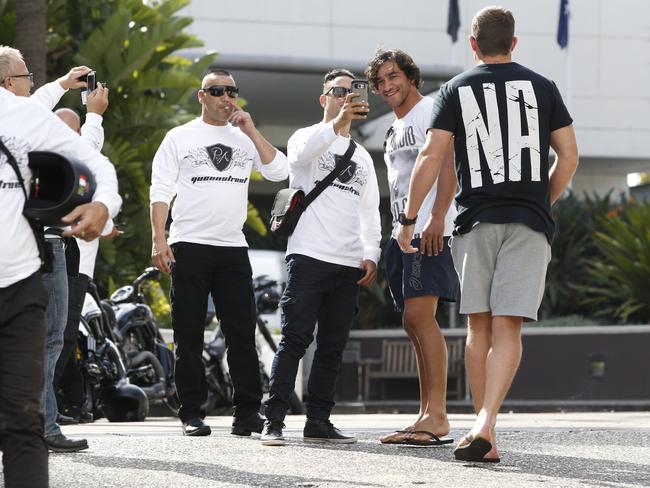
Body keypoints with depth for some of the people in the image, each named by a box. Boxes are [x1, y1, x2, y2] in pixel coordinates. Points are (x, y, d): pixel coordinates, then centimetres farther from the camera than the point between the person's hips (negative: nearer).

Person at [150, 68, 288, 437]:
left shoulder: (245, 138, 14)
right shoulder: (180, 137, 6)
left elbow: (279, 172, 1)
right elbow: (161, 192, 1)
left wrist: (251, 131, -3)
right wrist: (159, 240, -11)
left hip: (234, 248, 3)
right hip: (190, 245, -2)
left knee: (242, 332, -1)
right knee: (190, 335, -1)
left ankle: (248, 412, 1)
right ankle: (193, 414, 4)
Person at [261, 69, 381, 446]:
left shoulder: (362, 157, 22)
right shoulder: (307, 137, 5)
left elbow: (370, 211, 21)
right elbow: (303, 152, -21)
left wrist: (371, 255, 6)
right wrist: (337, 123, -39)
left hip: (348, 265, 6)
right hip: (309, 256, -6)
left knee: (333, 347, 5)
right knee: (295, 340, -10)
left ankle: (318, 422, 8)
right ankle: (274, 421, -10)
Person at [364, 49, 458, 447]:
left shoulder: (430, 110, -4)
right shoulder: (396, 127, 24)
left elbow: (448, 164, -16)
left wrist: (438, 217, -26)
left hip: (429, 230, -10)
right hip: (402, 233, 10)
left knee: (420, 315, -19)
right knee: (414, 323, 8)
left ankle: (438, 417, -22)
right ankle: (427, 417, 10)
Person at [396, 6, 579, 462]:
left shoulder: (456, 90, 5)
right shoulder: (542, 87, 8)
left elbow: (431, 157, -3)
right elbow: (569, 156, 6)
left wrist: (409, 219, 2)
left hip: (476, 220, 0)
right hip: (529, 223, 0)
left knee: (480, 328, 10)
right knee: (508, 330, -6)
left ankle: (484, 427, 11)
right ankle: (486, 424, -22)